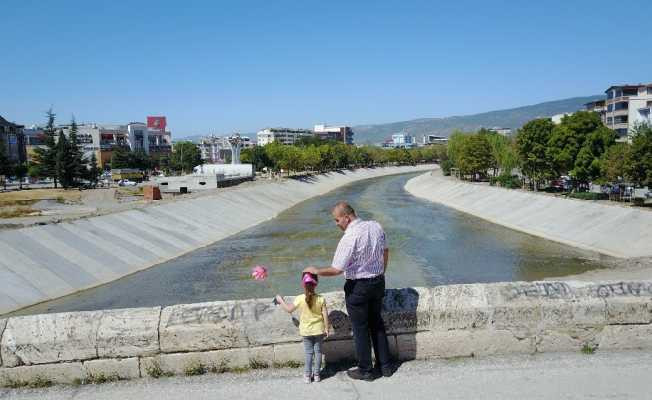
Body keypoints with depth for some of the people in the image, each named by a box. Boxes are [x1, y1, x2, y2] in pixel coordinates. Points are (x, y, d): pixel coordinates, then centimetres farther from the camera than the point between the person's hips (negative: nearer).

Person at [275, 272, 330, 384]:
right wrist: (326, 328, 3)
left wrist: (281, 301, 13)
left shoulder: (300, 299, -16)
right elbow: (325, 315, -9)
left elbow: (289, 309, -2)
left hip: (306, 331, 0)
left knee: (309, 353, 11)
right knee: (318, 351, 13)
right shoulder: (320, 299, -12)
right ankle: (316, 374, 19)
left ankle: (307, 375, 15)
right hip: (319, 330, 0)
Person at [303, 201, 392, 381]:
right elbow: (385, 251, 10)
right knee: (377, 323, 21)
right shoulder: (376, 226, -2)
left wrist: (316, 271, -7)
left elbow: (336, 269, -23)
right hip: (378, 281, 7)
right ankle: (385, 365, 31)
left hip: (358, 287, -7)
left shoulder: (349, 238, -25)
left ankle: (365, 370, 23)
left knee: (360, 328, 10)